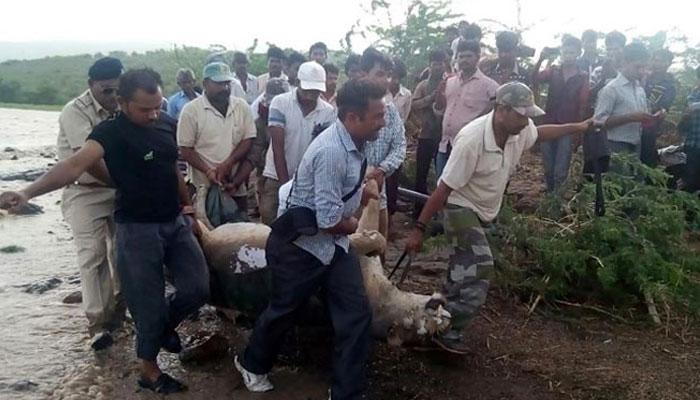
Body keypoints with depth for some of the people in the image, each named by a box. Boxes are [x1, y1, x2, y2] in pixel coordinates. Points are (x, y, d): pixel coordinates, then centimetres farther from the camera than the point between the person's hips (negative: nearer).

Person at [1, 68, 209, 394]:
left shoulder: (167, 124, 3)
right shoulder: (110, 132, -16)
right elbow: (76, 164, -32)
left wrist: (188, 207, 18)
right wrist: (28, 192, -47)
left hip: (175, 222, 6)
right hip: (137, 229, -6)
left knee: (198, 288, 3)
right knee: (148, 303, 2)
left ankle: (165, 326, 34)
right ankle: (149, 369, 24)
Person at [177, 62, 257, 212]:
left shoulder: (242, 107, 4)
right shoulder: (191, 110, -6)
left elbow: (248, 140, 1)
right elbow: (186, 150, -6)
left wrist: (228, 163, -14)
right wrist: (209, 171, -20)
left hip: (237, 188, 3)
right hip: (205, 189, -3)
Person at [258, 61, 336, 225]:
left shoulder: (328, 112, -5)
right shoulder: (280, 103, -9)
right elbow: (278, 147, -13)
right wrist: (285, 184, -15)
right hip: (277, 177, -1)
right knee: (269, 221, 1)